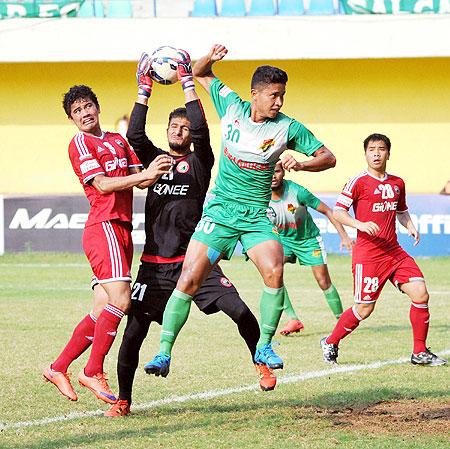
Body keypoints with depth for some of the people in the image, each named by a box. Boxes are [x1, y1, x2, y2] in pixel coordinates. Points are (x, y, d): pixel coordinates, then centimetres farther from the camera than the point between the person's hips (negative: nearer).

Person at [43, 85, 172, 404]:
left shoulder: (118, 140, 21)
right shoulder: (80, 143, -1)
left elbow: (139, 181, 14)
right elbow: (102, 184, -11)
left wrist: (155, 171, -8)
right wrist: (145, 174, -17)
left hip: (121, 229, 8)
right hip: (103, 226, -8)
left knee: (103, 311, 6)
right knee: (120, 299, -20)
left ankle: (58, 369, 14)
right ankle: (93, 372, -11)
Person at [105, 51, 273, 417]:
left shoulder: (199, 163, 5)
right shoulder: (154, 158, 13)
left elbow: (200, 129, -12)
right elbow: (135, 135, -5)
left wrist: (188, 83, -13)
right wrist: (144, 91, -9)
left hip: (194, 259, -2)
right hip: (155, 263, 2)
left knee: (239, 310, -13)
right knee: (134, 330, -5)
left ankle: (261, 364, 13)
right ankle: (123, 400, 7)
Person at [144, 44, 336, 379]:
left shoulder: (288, 128, -5)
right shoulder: (232, 107, -1)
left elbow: (328, 157, 0)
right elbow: (201, 74, 14)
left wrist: (300, 164, -19)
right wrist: (210, 58, -8)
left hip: (257, 216, -1)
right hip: (220, 211, 1)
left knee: (274, 273, -25)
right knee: (189, 281, -9)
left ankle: (264, 347, -10)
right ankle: (164, 353, 0)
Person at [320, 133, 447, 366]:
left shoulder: (397, 183, 13)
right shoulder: (359, 182, -6)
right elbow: (337, 212, -8)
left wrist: (410, 226, 8)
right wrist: (360, 224, -24)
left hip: (394, 251, 6)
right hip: (367, 253, -6)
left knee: (420, 293, -8)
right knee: (364, 308, -4)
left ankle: (420, 352, 3)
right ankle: (330, 343, 19)